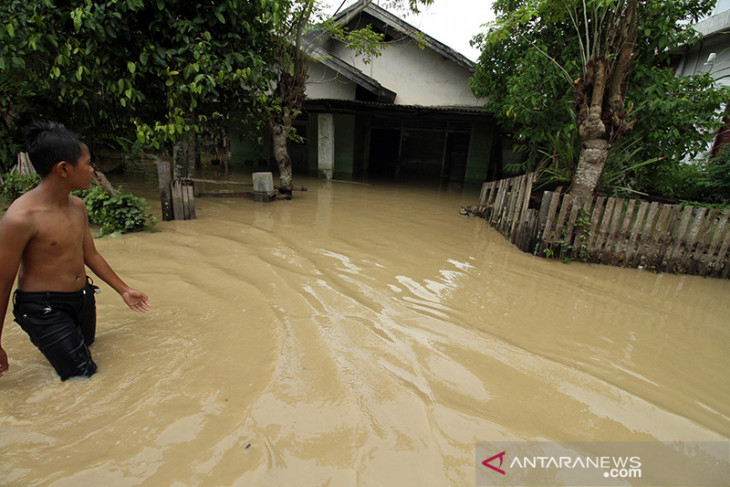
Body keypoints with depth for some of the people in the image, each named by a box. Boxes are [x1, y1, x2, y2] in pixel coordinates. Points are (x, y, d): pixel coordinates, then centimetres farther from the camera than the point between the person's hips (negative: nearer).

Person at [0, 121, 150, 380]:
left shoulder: (77, 206, 0)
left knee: (86, 346, 23)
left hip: (83, 298, 7)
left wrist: (123, 290, 15)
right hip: (44, 309, -7)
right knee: (84, 375, -1)